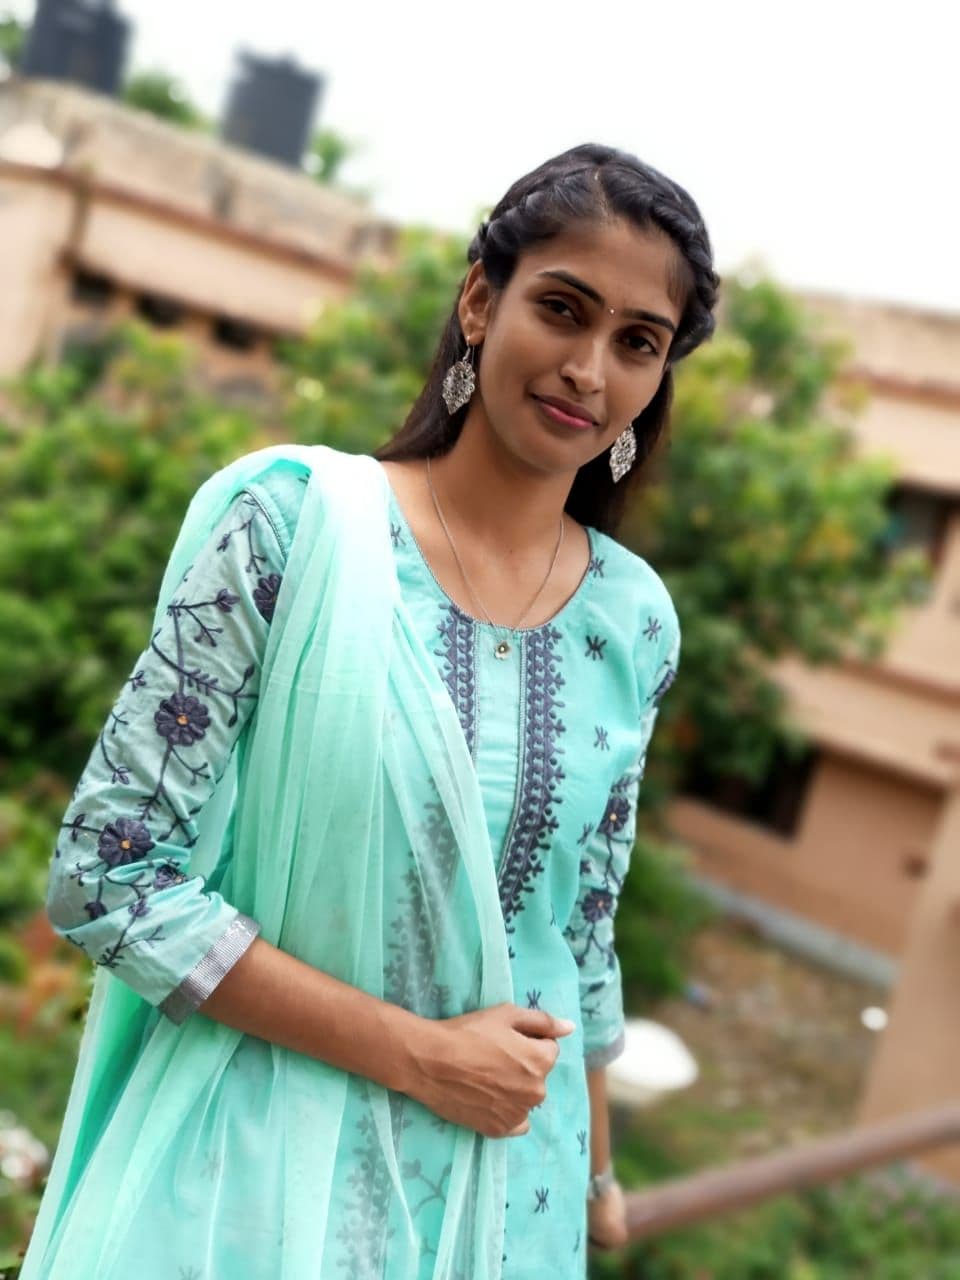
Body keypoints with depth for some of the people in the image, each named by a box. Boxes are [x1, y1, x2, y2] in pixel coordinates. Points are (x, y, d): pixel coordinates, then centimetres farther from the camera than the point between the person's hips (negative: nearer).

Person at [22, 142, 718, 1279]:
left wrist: (593, 1174, 17)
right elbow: (107, 874, -16)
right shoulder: (294, 520, -15)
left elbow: (584, 932, 9)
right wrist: (417, 1054, -16)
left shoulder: (634, 622, -3)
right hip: (252, 1169, -3)